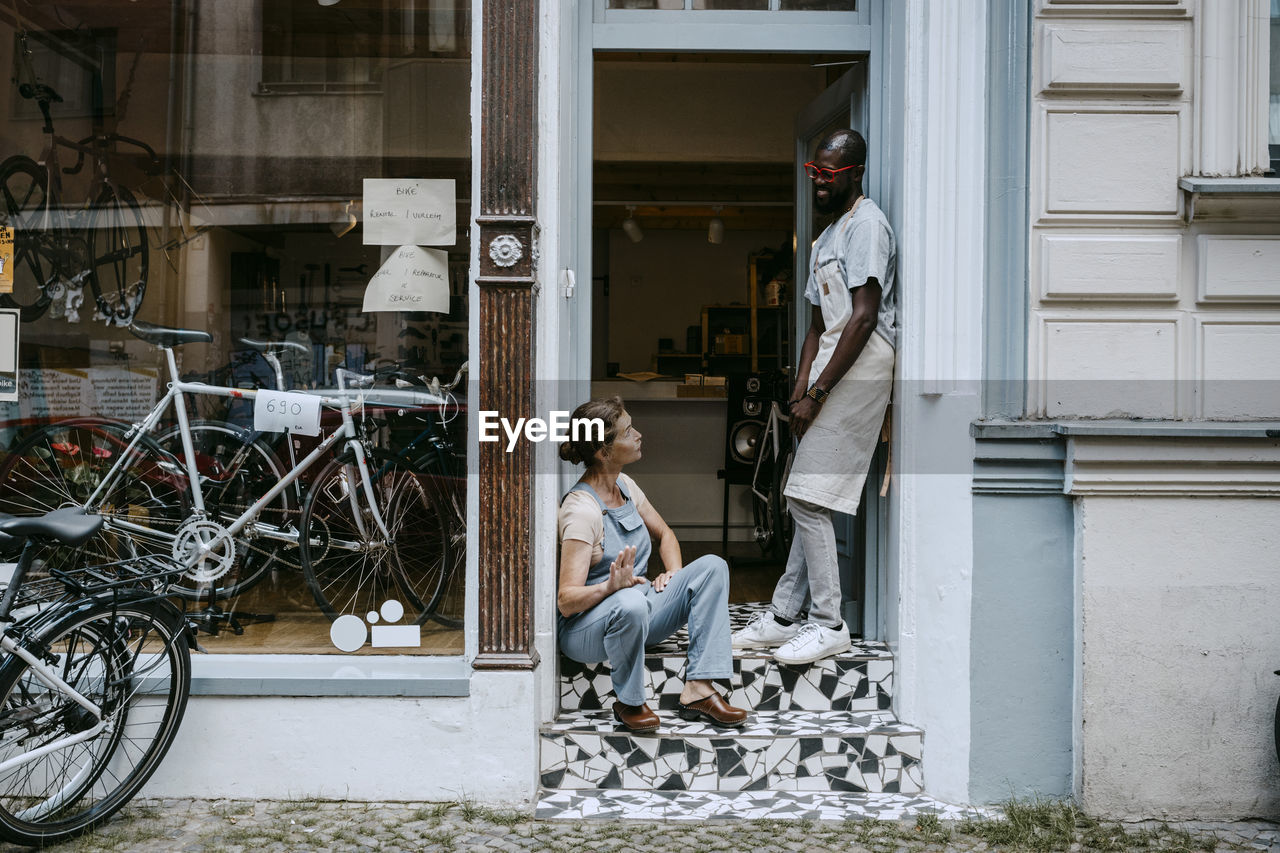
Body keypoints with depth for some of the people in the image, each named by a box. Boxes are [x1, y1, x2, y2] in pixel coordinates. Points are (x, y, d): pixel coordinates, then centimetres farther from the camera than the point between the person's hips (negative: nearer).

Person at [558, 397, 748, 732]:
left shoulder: (624, 485, 4)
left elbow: (664, 533, 21)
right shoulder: (582, 509, -21)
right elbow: (566, 601, -25)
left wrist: (674, 572, 1)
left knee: (712, 566, -8)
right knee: (631, 602, -41)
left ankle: (698, 691, -17)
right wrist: (612, 586, -42)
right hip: (585, 628, -8)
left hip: (638, 614, 8)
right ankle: (627, 701, -13)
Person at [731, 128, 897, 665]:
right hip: (833, 373, 10)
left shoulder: (866, 224, -8)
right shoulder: (827, 237, 23)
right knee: (810, 498, 9)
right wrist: (800, 388, 7)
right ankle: (784, 617, 14)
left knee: (808, 495, -12)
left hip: (861, 365, -10)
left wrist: (817, 393, -18)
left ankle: (829, 625, -4)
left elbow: (864, 317, -18)